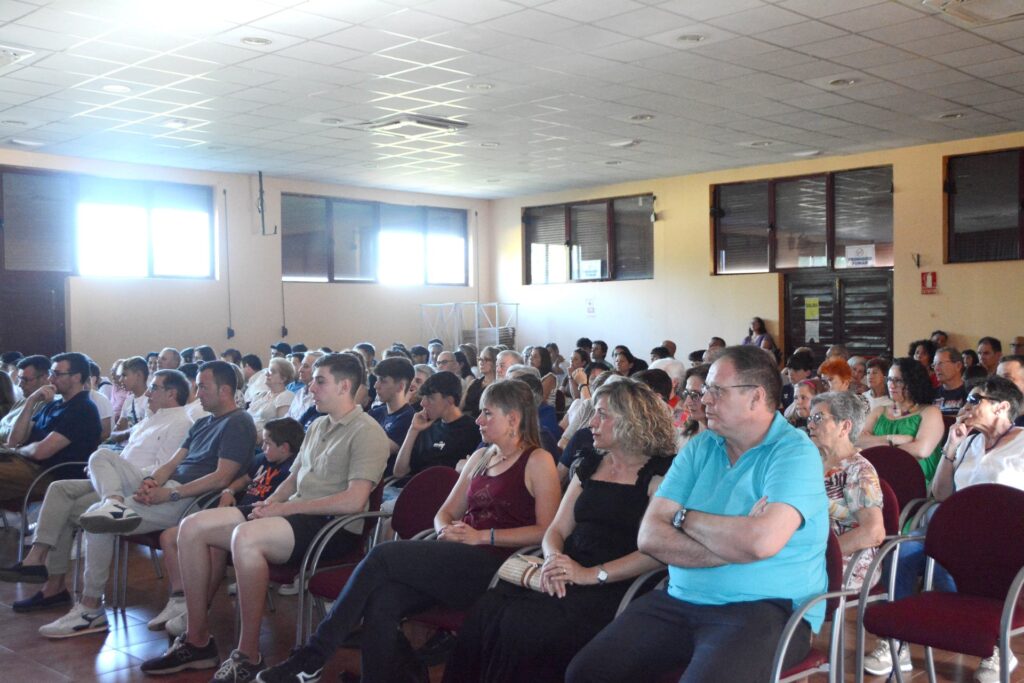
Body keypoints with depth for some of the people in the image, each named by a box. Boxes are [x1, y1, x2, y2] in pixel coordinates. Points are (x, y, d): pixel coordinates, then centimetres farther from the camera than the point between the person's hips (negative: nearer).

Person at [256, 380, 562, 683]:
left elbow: (548, 530, -9)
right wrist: (445, 531, -1)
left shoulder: (538, 461, 1)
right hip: (457, 563, 6)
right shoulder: (480, 457, 22)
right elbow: (445, 513, 23)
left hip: (495, 565, -6)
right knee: (382, 600, -24)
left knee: (384, 555, -22)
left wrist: (483, 536, -13)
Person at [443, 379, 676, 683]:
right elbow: (556, 530, 18)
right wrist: (554, 558, -6)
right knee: (486, 612, -21)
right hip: (565, 579, 6)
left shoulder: (659, 471, -2)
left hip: (613, 588, -6)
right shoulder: (591, 464, 19)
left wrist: (592, 574, -19)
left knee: (525, 627, -31)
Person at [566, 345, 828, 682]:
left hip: (766, 608, -5)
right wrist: (732, 544, -16)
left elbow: (762, 541, -27)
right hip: (680, 602, 6)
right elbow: (650, 536, -2)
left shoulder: (796, 452, -9)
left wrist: (684, 518, -9)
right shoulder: (699, 448, 8)